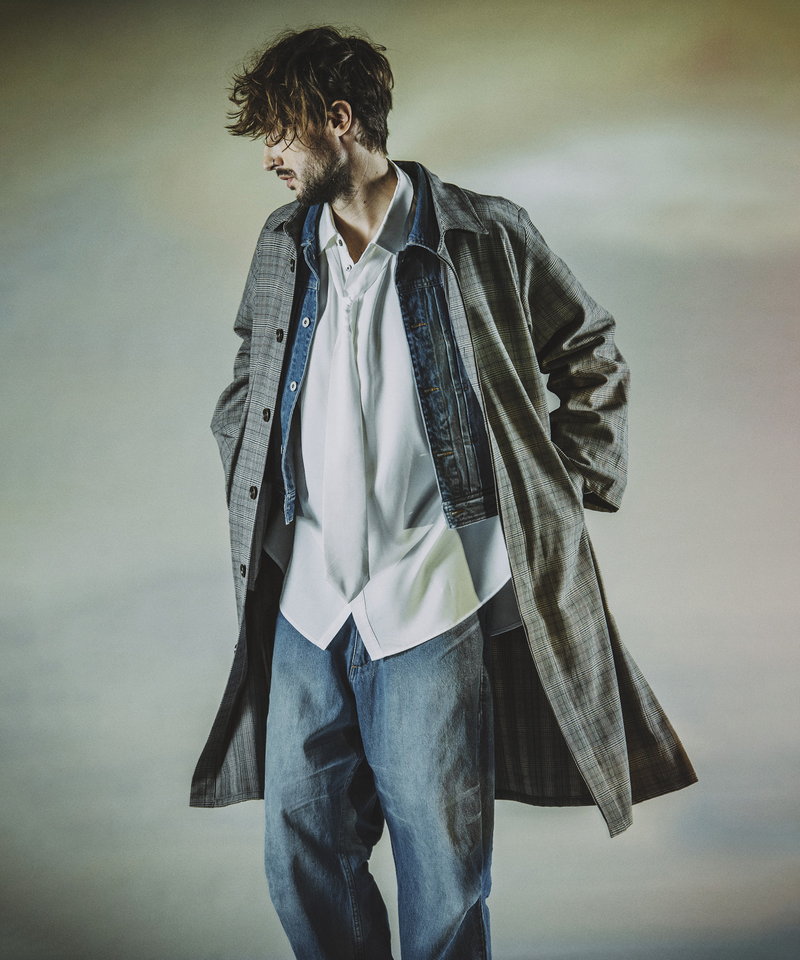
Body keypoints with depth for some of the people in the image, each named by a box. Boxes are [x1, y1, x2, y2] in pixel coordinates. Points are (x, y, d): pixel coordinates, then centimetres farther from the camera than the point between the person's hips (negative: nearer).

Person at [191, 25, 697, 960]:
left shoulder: (486, 236, -3)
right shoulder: (281, 247, 11)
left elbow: (595, 363, 7)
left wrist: (562, 493, 1)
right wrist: (248, 493, 14)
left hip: (430, 607, -4)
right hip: (304, 602, 5)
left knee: (442, 881, 7)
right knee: (301, 864, 13)